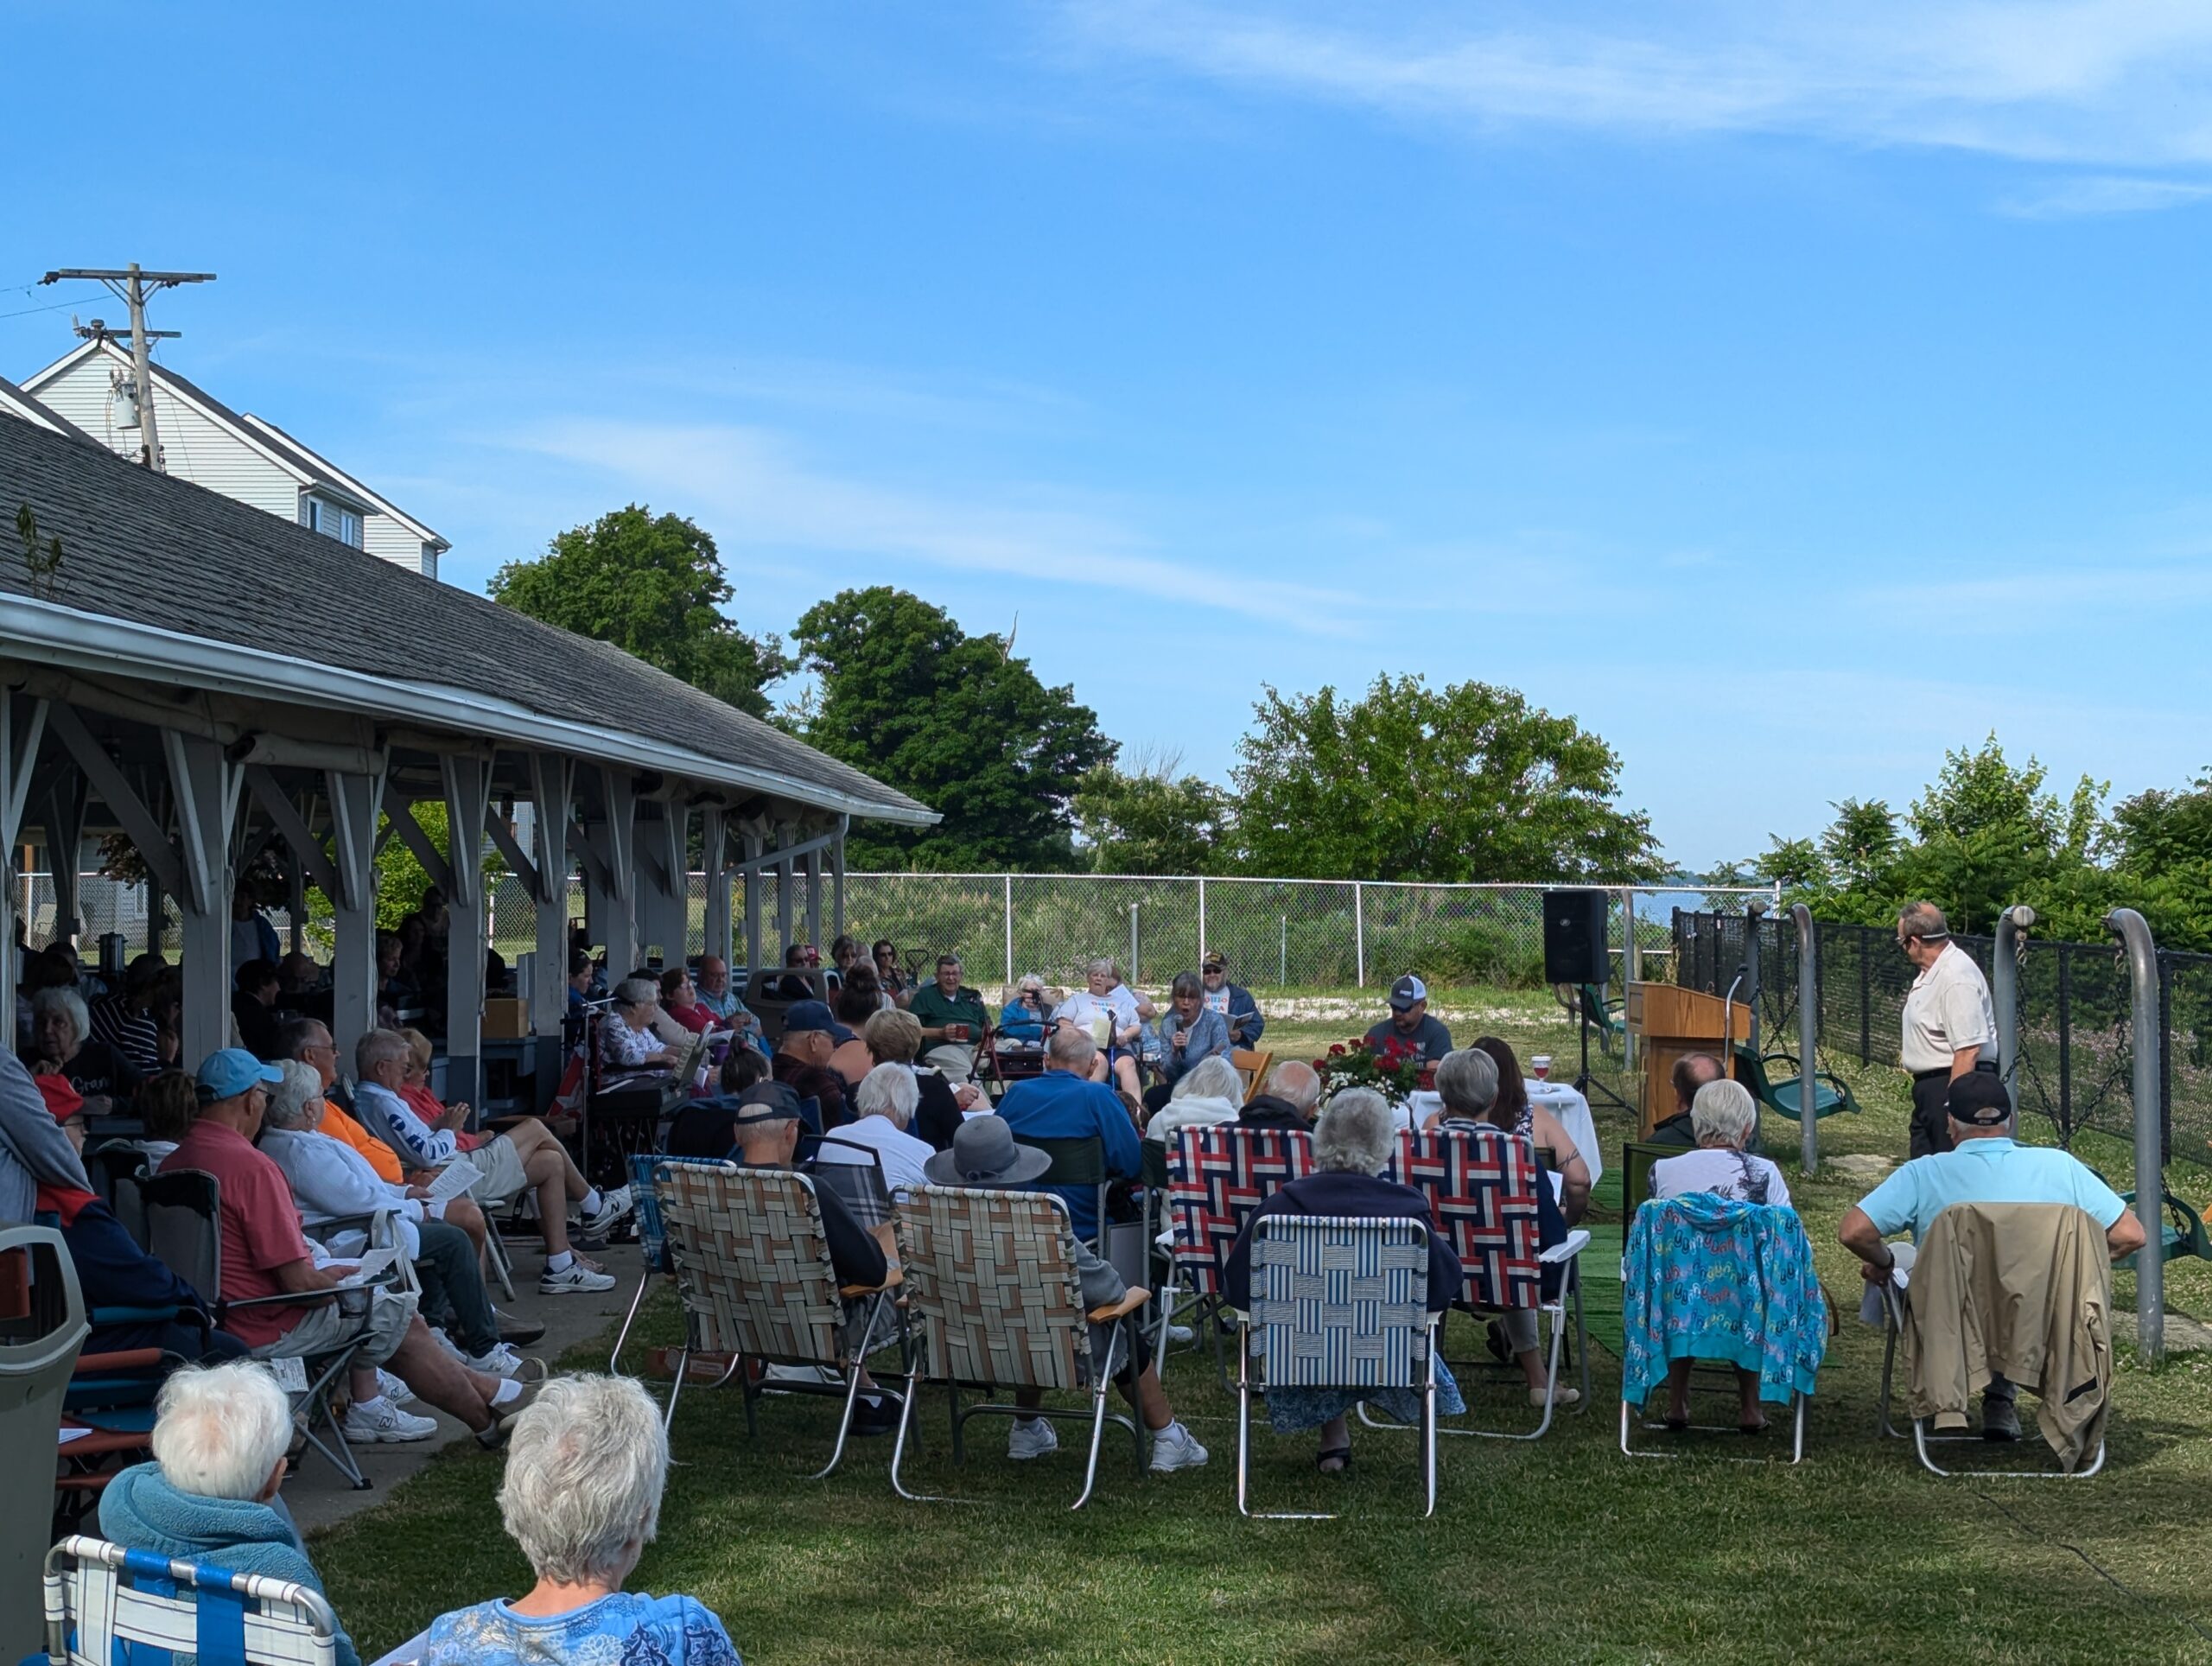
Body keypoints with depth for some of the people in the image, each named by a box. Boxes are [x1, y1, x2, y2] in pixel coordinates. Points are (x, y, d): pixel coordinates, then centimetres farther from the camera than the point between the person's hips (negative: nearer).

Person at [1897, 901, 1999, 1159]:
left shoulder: (1957, 977, -23)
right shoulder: (1932, 972, 11)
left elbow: (1968, 1050, -28)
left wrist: (1953, 1103, -27)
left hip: (1955, 1083, -11)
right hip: (1929, 1085, 11)